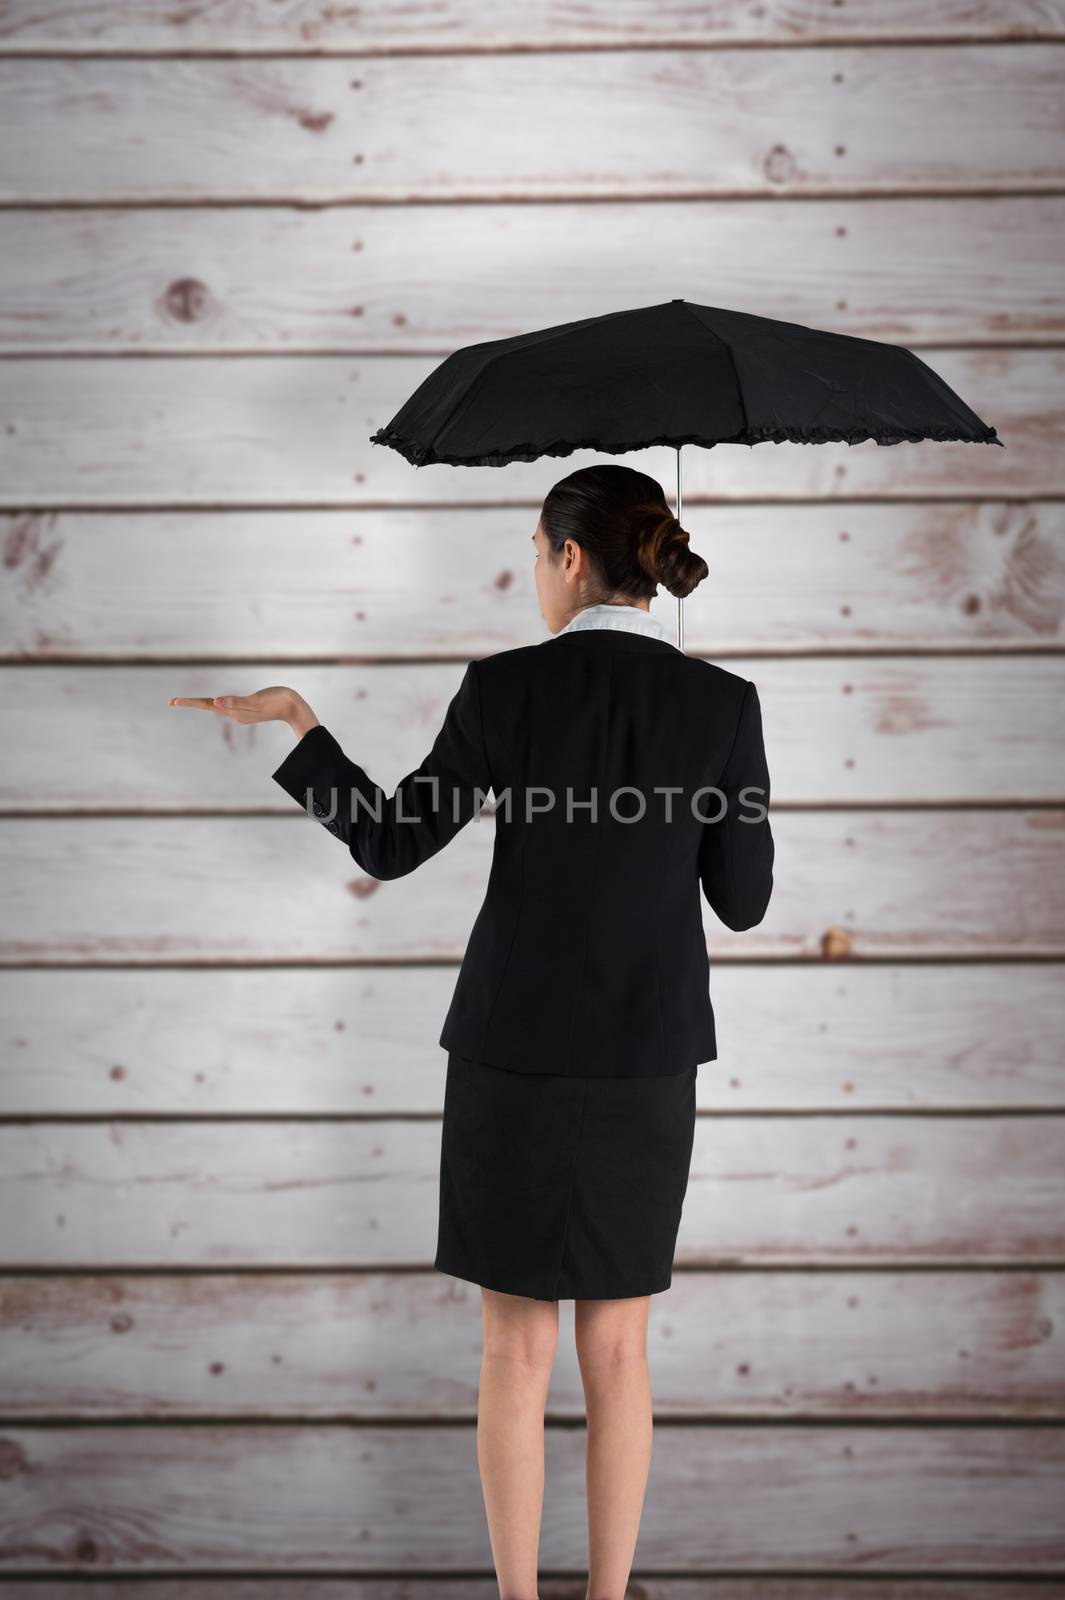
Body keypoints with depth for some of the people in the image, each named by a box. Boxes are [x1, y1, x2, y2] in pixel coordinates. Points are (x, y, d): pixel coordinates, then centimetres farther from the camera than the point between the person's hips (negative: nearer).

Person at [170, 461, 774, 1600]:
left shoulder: (504, 689, -10)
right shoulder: (722, 705, -7)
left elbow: (387, 846, -2)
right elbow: (744, 903, -1)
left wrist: (292, 721, 9)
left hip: (513, 1053, -1)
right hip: (645, 1062, 1)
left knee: (516, 1346, 10)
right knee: (617, 1347, 13)